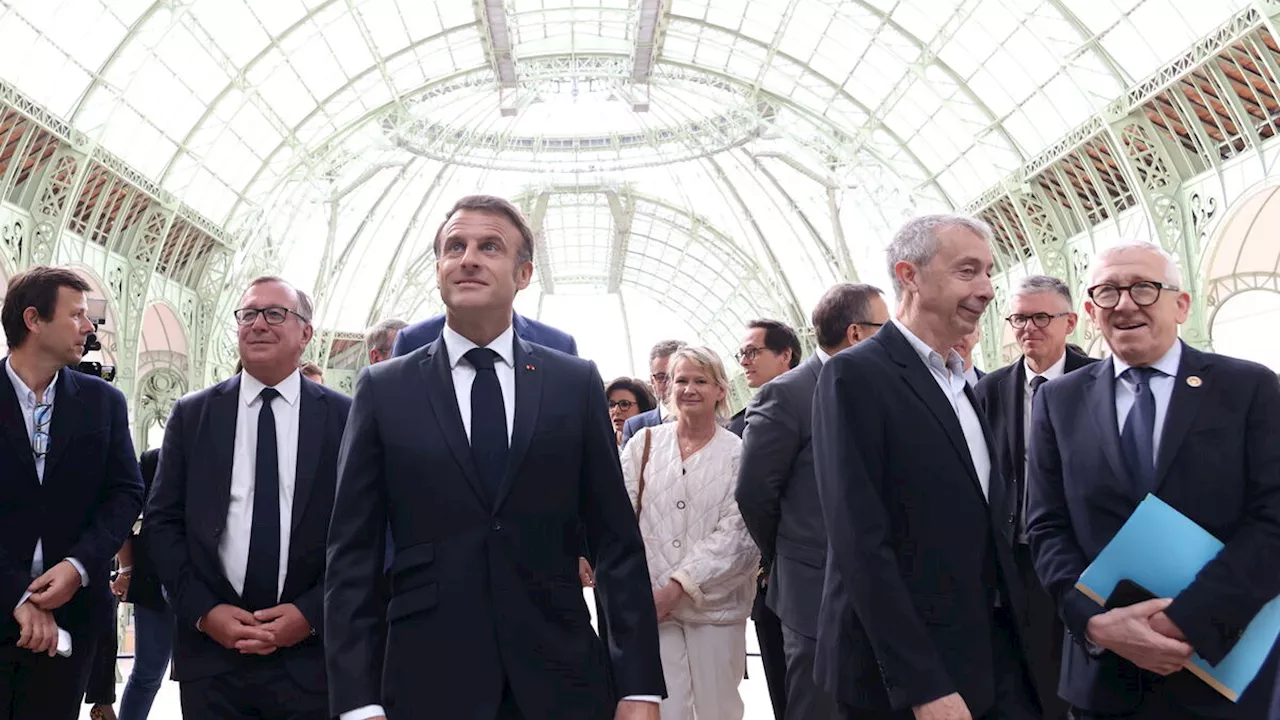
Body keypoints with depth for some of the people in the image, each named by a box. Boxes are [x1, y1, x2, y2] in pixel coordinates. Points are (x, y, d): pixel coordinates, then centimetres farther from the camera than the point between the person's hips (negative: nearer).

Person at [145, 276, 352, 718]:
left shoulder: (345, 418, 0)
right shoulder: (192, 415, 6)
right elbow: (161, 521, 5)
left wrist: (311, 613, -9)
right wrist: (202, 611, -5)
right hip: (211, 653, 1)